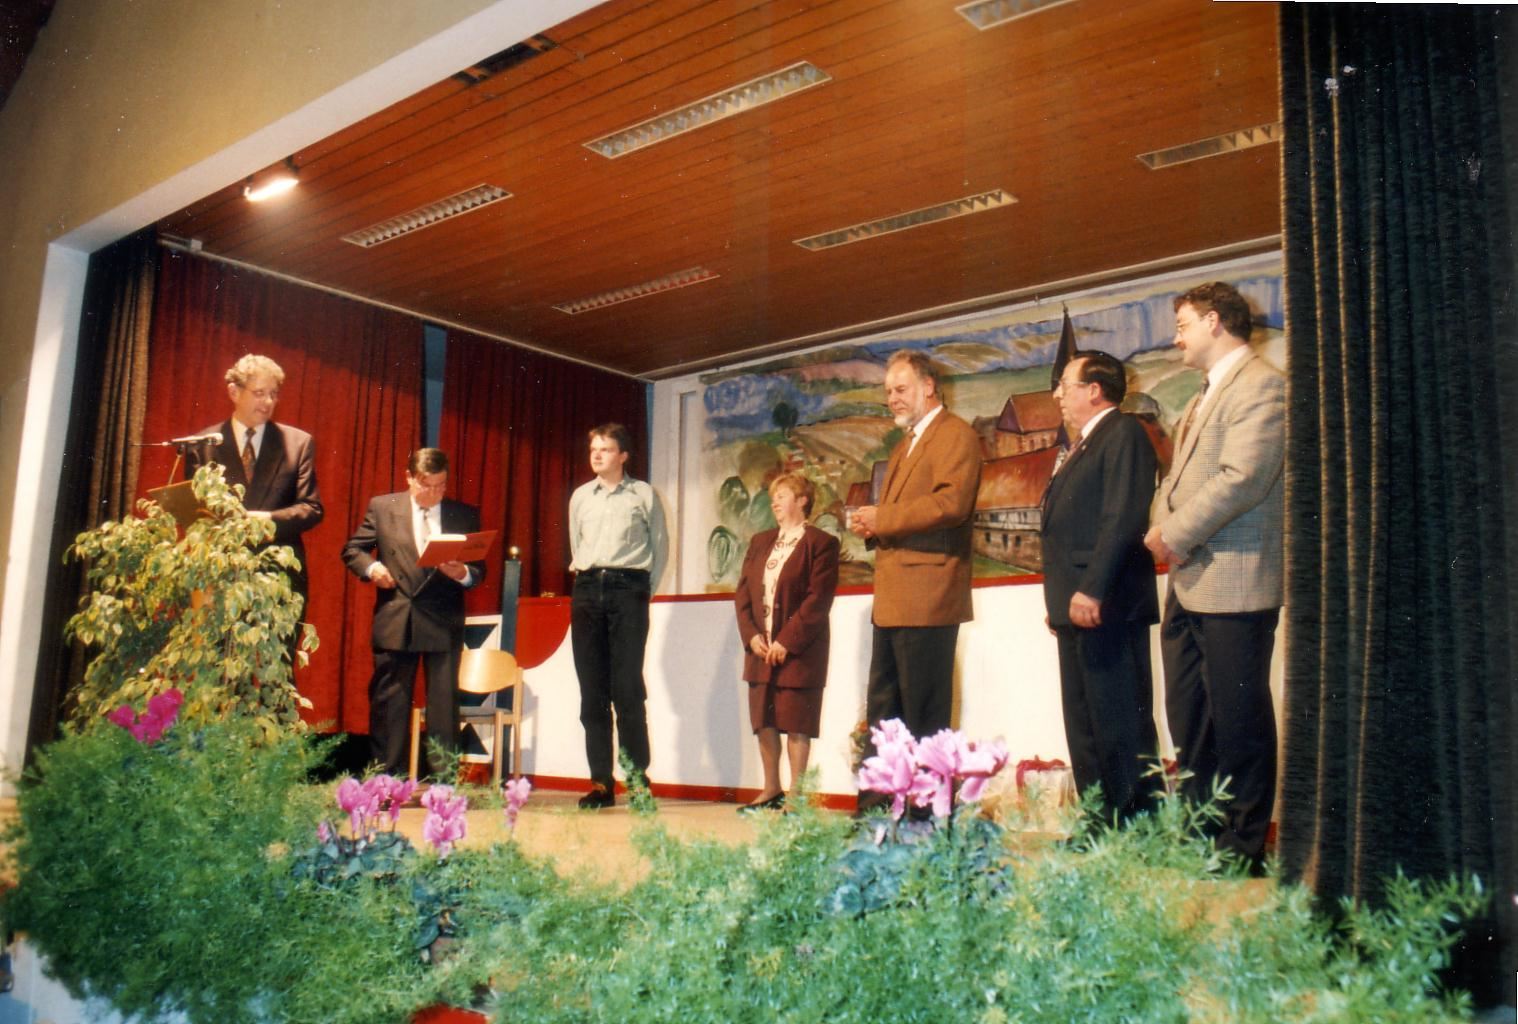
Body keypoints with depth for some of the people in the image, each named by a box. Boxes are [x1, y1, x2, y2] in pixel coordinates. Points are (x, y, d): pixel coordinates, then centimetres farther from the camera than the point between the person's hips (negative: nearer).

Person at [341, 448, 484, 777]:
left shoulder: (465, 515, 6)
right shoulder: (382, 507, 5)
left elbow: (479, 569, 6)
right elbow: (352, 550, 11)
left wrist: (464, 573, -16)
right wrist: (370, 567, -9)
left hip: (444, 624, 0)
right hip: (395, 622, 0)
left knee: (444, 704, 3)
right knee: (388, 703, 7)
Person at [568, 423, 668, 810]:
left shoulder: (643, 495, 5)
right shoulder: (580, 497, 15)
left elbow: (660, 546, 8)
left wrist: (644, 590, 6)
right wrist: (586, 578, 14)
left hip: (627, 589, -4)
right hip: (587, 590, 4)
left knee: (627, 688, -9)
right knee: (592, 691, 2)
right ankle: (601, 783, 5)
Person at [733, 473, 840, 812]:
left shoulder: (821, 543, -4)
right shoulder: (760, 542, 17)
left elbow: (818, 599, -12)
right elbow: (742, 592, 11)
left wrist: (786, 641, -17)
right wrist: (751, 635, -3)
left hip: (798, 651, -6)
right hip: (760, 649, 6)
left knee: (796, 724, -2)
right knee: (763, 721, 10)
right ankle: (771, 790, 22)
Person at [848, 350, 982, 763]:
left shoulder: (956, 434, -5)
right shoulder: (906, 444, 25)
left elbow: (952, 503, -20)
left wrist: (883, 519, -15)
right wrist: (871, 526, 6)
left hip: (926, 596, -10)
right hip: (891, 599, 10)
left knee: (923, 717, -6)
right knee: (882, 713, 11)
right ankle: (879, 793, 17)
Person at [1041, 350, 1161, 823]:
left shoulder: (1124, 432, -6)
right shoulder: (1082, 447, 24)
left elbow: (1124, 517, -18)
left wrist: (1092, 590, -23)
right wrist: (1060, 600, 15)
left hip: (1107, 608, -10)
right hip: (1076, 609, 10)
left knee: (1122, 729, -7)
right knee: (1084, 731, 12)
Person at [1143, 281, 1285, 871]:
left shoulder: (1261, 385, -9)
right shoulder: (1205, 396, 22)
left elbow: (1242, 479, -20)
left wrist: (1176, 536, -14)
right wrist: (1162, 526, 4)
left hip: (1234, 583, -10)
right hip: (1187, 583, 10)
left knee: (1239, 720, -2)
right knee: (1188, 718, 13)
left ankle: (1243, 848, 8)